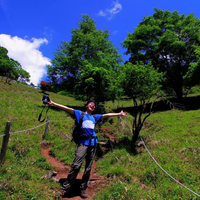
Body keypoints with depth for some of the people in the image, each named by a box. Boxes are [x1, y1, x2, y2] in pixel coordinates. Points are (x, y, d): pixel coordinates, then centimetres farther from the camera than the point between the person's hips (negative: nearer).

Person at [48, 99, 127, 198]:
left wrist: (119, 113, 32)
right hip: (83, 143, -4)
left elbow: (107, 115, 26)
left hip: (93, 144, 4)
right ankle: (65, 188, 5)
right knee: (76, 166, -10)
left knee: (88, 168, 8)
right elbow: (67, 108, 3)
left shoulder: (95, 117, 19)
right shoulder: (80, 114, 10)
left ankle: (83, 189, 21)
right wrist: (54, 104, -3)